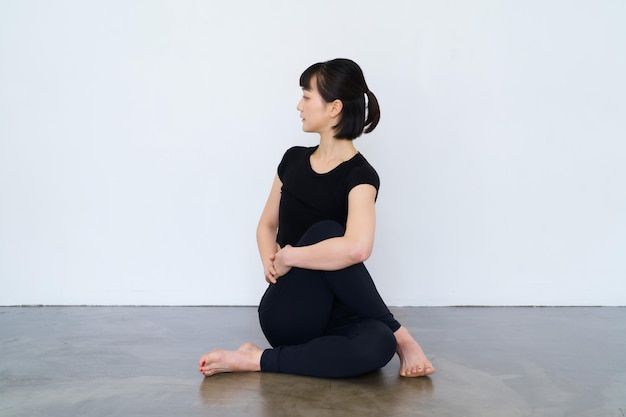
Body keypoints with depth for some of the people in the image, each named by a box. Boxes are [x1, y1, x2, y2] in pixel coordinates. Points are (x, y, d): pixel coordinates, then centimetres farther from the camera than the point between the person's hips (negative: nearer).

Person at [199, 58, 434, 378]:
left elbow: (356, 248, -33)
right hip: (284, 316, 4)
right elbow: (266, 225, 19)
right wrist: (272, 262, -3)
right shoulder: (294, 159, 6)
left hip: (329, 314, -4)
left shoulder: (360, 176, -12)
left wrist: (288, 257, -20)